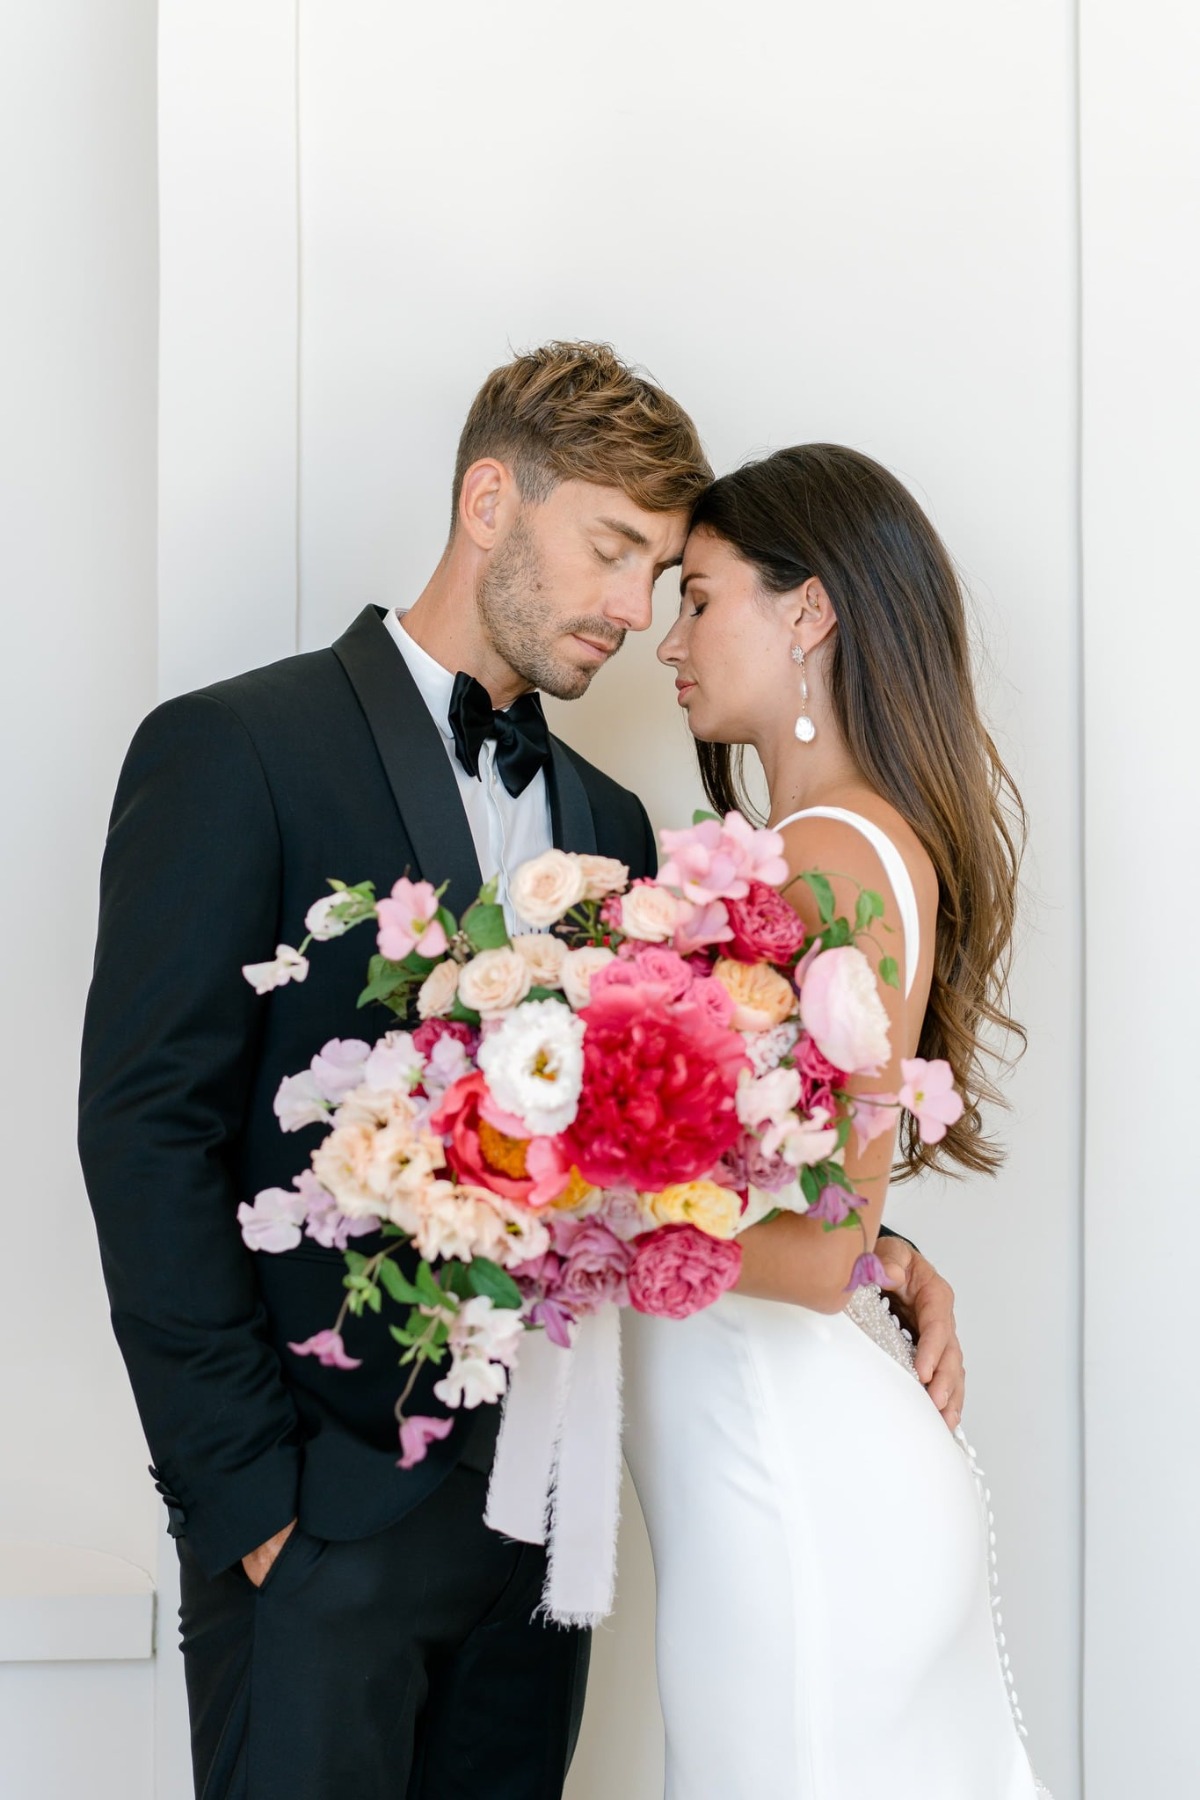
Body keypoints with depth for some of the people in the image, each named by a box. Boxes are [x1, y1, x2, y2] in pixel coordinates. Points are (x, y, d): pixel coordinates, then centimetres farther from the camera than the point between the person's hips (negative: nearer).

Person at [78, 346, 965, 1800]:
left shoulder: (605, 822, 13)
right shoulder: (235, 751, -6)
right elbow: (148, 1128, -11)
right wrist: (245, 1492, -14)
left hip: (535, 1499, 6)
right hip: (322, 1507, -6)